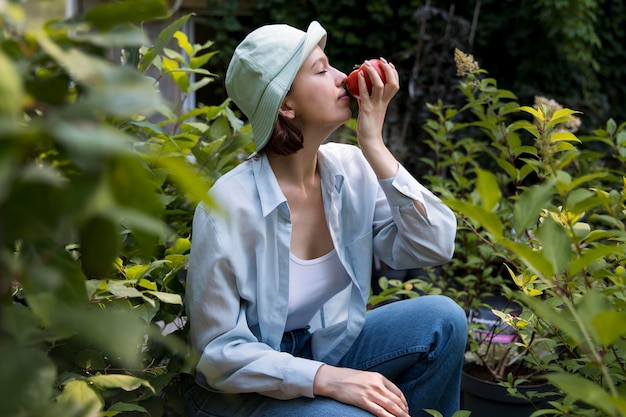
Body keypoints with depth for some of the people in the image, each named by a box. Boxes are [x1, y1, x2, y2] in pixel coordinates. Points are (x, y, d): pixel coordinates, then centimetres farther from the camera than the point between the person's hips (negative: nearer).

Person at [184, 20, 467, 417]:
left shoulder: (351, 168, -9)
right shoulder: (231, 206, -25)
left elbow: (435, 247, -17)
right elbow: (220, 353, -21)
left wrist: (374, 148, -23)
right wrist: (327, 379, -32)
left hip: (328, 350, 5)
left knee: (442, 318, -16)